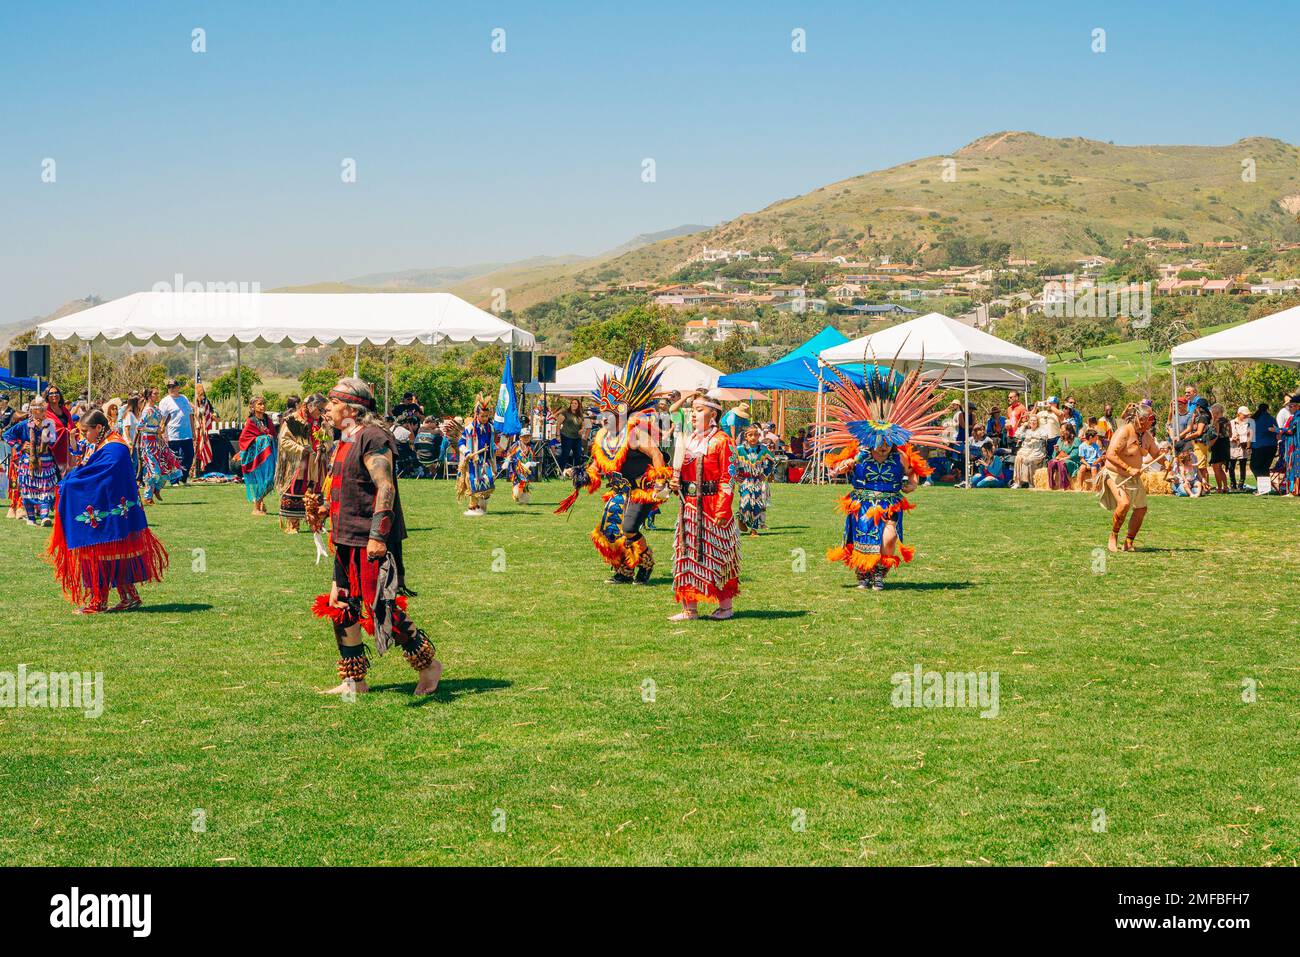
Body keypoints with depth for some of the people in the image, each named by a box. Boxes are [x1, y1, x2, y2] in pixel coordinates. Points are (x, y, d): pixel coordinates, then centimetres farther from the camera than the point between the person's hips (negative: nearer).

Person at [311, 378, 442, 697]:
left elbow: (385, 488, -20)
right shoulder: (343, 443, 17)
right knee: (341, 607, 10)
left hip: (372, 542, -10)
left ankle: (428, 665, 8)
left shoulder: (373, 438, -13)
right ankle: (354, 681, 19)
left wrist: (378, 535, -26)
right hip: (347, 540, 10)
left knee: (382, 608, -8)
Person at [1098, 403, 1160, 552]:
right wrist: (1129, 469, -31)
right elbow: (1110, 455, -28)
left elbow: (1156, 454, 16)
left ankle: (1129, 542, 19)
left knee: (1141, 509, 3)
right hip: (1115, 475, -8)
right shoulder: (1124, 431, -22)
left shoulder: (1147, 436, 2)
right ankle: (1113, 537, -9)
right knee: (1124, 503, -28)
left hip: (1134, 477, 8)